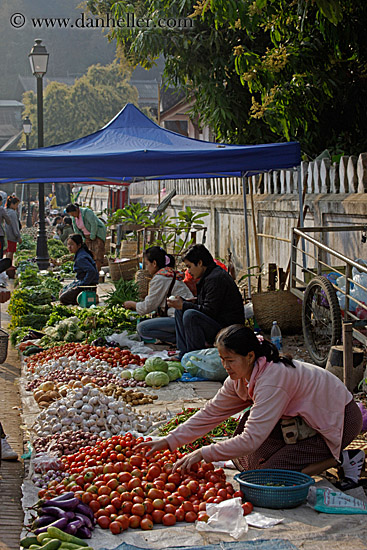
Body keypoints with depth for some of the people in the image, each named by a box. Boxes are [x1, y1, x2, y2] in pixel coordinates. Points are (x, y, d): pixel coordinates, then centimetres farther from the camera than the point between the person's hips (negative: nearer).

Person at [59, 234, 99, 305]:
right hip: (81, 281, 11)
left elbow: (92, 271, -34)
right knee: (62, 292, 21)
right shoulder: (79, 254, 9)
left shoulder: (81, 258, -23)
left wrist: (83, 283, -26)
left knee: (63, 298, -14)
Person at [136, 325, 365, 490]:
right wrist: (169, 441, -4)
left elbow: (251, 440, -35)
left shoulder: (272, 379, -32)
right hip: (308, 416, 8)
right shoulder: (241, 377, -5)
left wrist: (203, 454, -31)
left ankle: (343, 459, -5)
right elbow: (211, 413, 2)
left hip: (341, 421, -8)